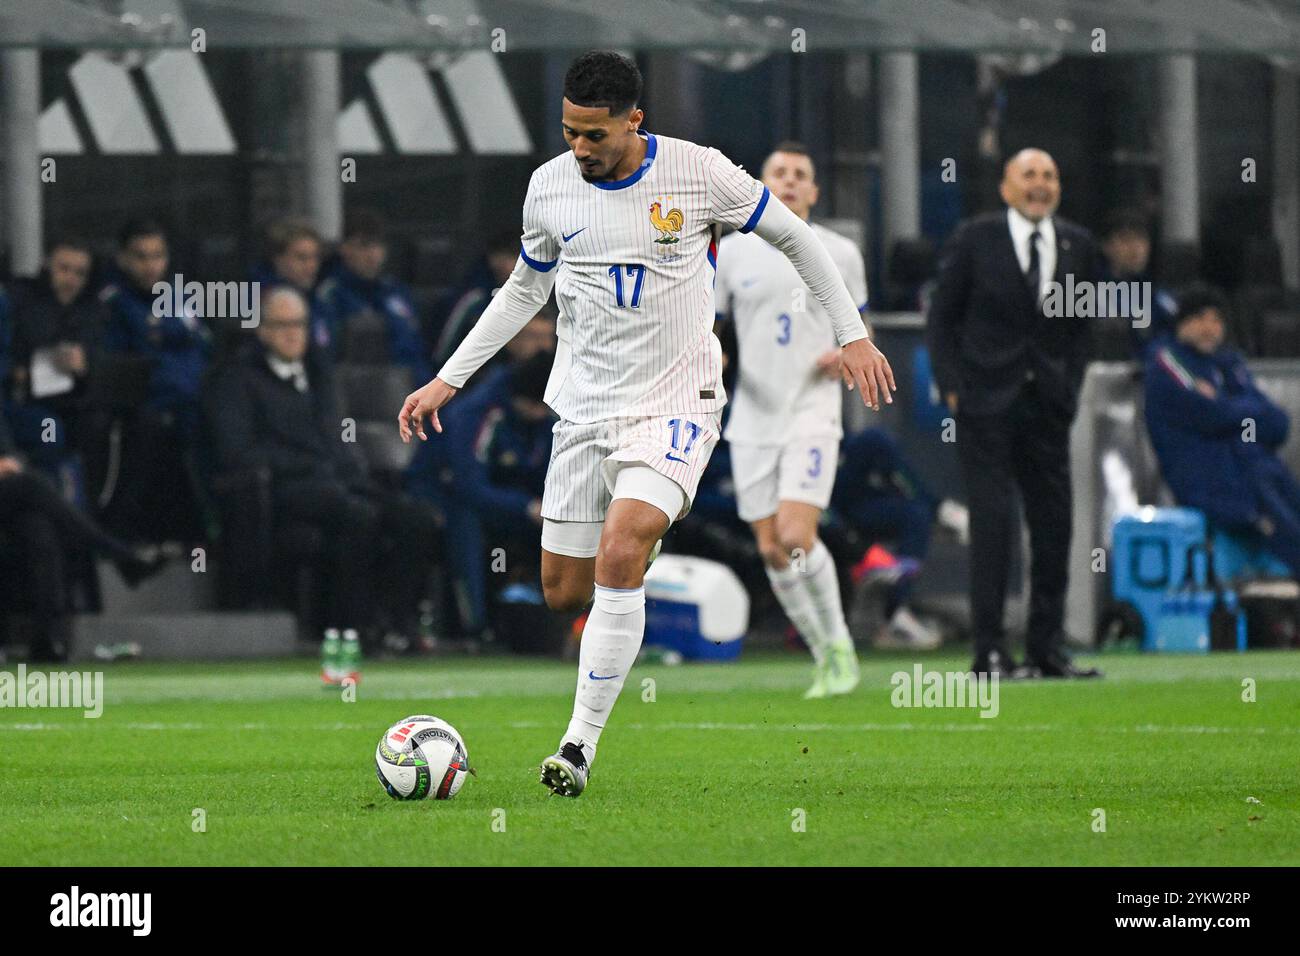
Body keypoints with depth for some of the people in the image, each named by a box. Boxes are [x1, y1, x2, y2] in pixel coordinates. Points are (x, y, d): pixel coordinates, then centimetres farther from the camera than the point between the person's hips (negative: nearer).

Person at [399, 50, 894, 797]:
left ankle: (581, 746, -21)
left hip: (675, 405, -4)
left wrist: (853, 334, 3)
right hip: (584, 409, 4)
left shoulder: (698, 173, -10)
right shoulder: (550, 188, 1)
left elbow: (795, 236, 4)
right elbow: (524, 291, 17)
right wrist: (448, 380, 14)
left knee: (619, 555, -25)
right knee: (563, 592, 3)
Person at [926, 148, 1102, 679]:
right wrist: (952, 387, -5)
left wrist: (1071, 386, 7)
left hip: (1047, 404, 4)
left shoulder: (1077, 246, 8)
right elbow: (941, 319, 3)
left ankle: (1047, 647, 12)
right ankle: (989, 650, -8)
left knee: (1053, 524, 3)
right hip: (986, 403, -4)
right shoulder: (974, 241, -1)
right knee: (992, 520, -10)